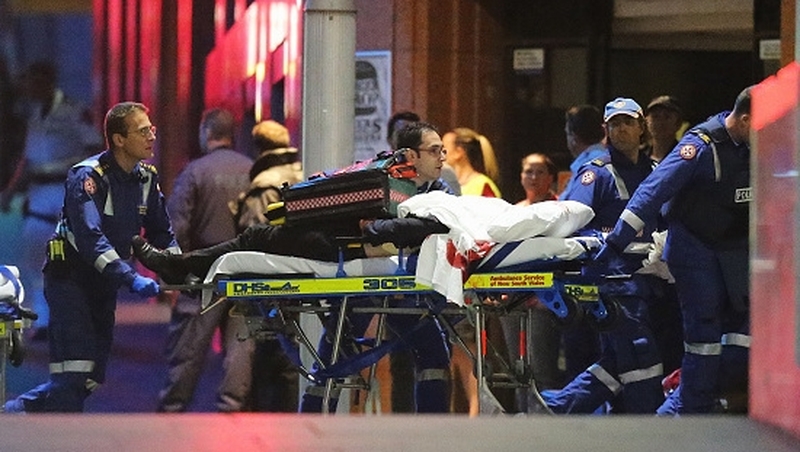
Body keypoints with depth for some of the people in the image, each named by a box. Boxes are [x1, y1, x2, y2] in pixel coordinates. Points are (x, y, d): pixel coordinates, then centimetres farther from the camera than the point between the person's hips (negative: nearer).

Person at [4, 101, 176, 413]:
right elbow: (90, 238, -30)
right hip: (70, 279, -8)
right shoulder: (87, 177, -18)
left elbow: (161, 234, 12)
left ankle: (19, 411, 19)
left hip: (103, 285, 8)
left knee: (91, 380, 6)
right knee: (74, 376, -19)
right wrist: (131, 278, -40)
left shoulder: (146, 178, 6)